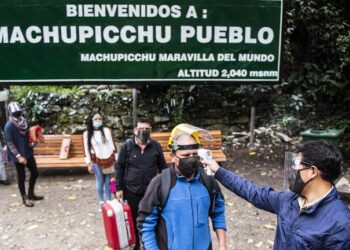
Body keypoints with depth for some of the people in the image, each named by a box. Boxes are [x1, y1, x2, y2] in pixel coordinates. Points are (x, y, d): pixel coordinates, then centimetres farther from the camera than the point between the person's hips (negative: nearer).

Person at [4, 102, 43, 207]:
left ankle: (31, 194, 30)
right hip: (18, 155, -7)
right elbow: (10, 144, -17)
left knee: (35, 173, 12)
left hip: (28, 152, 7)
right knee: (21, 176, 5)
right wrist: (18, 156, -23)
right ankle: (25, 198, 21)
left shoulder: (23, 121, 3)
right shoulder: (9, 126, -16)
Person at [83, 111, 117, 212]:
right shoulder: (87, 134, -4)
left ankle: (108, 201, 21)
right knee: (100, 182, 8)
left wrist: (114, 159, 3)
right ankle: (101, 202, 22)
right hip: (96, 161, -1)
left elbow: (112, 145, 2)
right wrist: (89, 163, -1)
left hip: (108, 160, 1)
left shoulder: (106, 130, -2)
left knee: (108, 181, 9)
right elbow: (87, 149, 0)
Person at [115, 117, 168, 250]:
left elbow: (163, 167, 6)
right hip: (132, 191, -1)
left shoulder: (156, 146, -2)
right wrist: (119, 188, -3)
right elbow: (120, 168, -1)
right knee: (133, 219, 13)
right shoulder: (127, 146, -7)